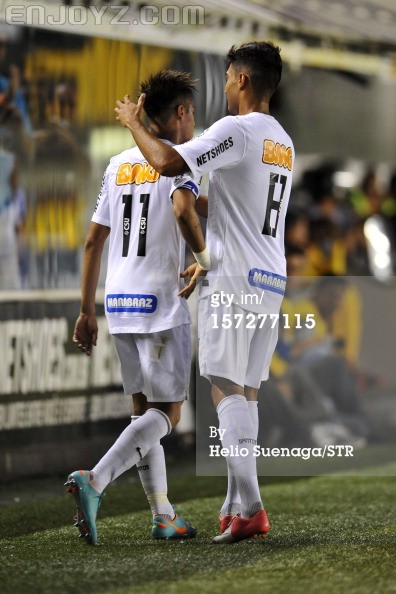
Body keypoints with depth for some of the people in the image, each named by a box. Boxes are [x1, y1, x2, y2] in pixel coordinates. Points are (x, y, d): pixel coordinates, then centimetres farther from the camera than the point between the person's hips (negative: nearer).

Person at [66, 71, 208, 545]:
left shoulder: (118, 164, 14)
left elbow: (94, 240, 14)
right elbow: (184, 207, -28)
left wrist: (86, 311, 18)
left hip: (119, 305, 7)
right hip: (161, 302, -7)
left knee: (144, 408, 13)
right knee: (167, 413, -2)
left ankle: (162, 515, 14)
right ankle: (93, 481, -21)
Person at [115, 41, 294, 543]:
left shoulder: (236, 129, -11)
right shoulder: (284, 144, 17)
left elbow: (167, 163, -21)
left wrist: (132, 123, -3)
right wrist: (209, 262, 32)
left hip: (235, 278, -8)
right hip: (271, 279, 8)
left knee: (227, 389, -8)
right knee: (245, 391, 11)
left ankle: (249, 508, -17)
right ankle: (238, 508, 12)